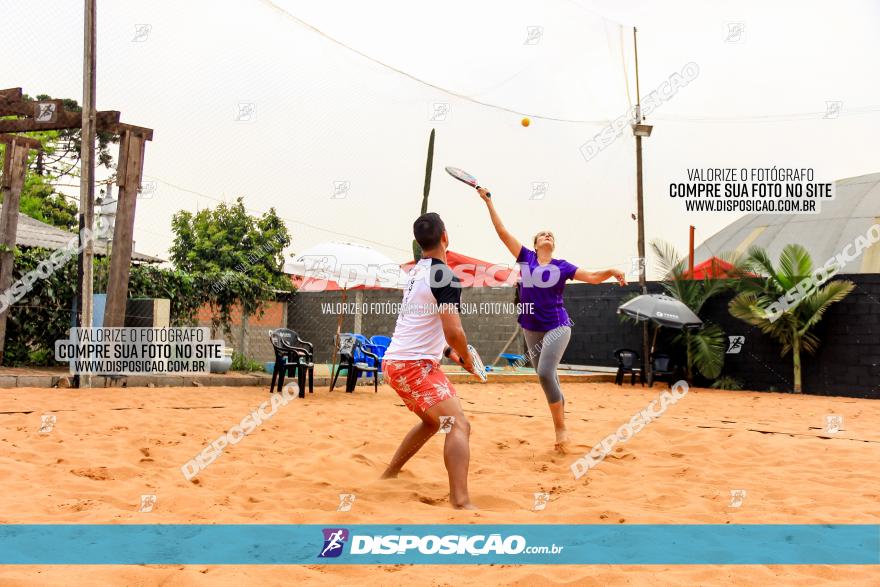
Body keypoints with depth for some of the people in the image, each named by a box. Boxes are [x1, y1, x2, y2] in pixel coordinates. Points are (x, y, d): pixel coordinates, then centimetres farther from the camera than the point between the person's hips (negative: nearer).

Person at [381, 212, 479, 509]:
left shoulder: (416, 271, 12)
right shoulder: (446, 277, -15)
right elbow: (454, 332, -20)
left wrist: (448, 349, 26)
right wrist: (466, 357, -1)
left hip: (395, 361, 9)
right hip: (414, 365, -9)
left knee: (433, 421, 27)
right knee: (459, 425, -17)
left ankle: (388, 476, 33)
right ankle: (461, 503, -30)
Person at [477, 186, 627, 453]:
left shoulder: (562, 266, 3)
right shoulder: (525, 257, 5)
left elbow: (593, 277, 0)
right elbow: (502, 231, 5)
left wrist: (611, 271, -20)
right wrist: (488, 202, 3)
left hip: (557, 327, -3)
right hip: (531, 329, 3)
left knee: (546, 372, -21)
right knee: (547, 377, 8)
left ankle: (560, 427, -9)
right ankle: (560, 427, 22)